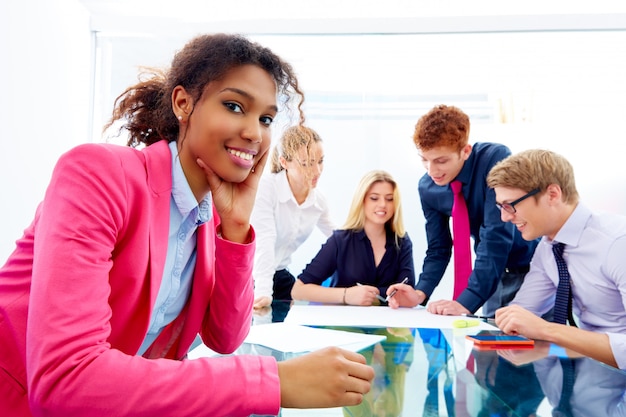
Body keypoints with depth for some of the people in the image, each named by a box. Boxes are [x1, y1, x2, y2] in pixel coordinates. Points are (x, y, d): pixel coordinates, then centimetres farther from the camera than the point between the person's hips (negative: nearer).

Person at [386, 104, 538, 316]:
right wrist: (420, 293, -19)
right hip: (495, 272, 4)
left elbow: (496, 236, -31)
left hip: (533, 265, -4)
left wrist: (467, 301, -35)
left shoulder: (495, 159, -25)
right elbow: (438, 248, -1)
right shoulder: (428, 188, -8)